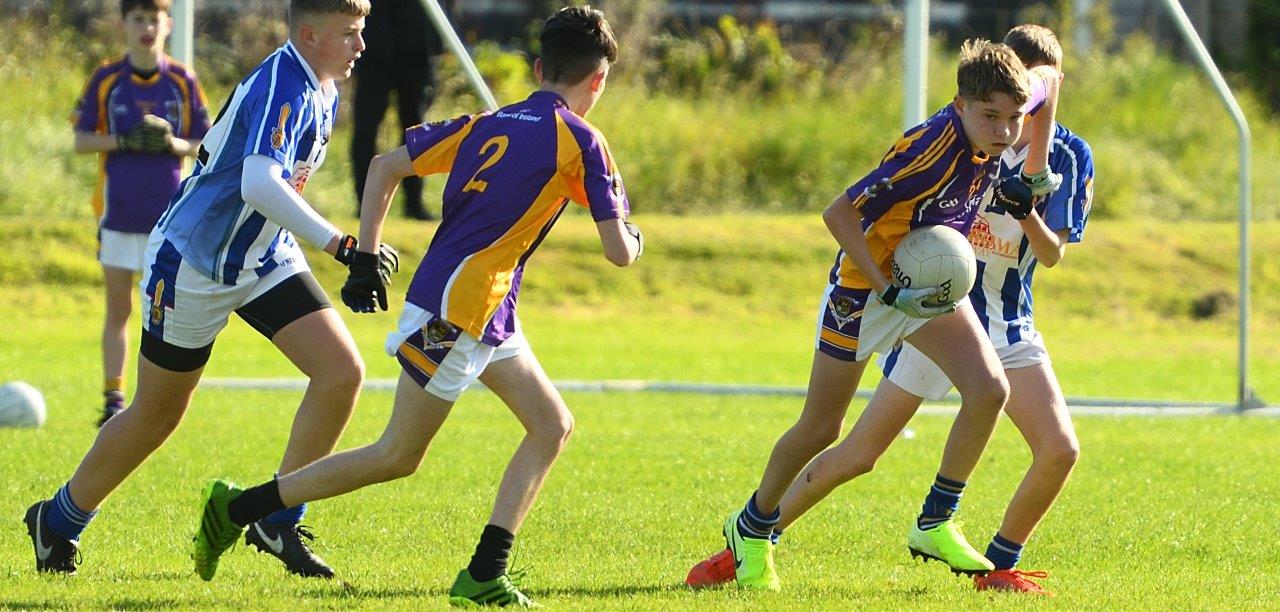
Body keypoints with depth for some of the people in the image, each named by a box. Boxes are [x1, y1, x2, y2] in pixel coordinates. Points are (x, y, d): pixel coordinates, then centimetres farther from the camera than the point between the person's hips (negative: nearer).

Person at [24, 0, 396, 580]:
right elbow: (260, 185, -43)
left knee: (343, 369, -12)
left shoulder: (322, 92, 4)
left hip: (266, 259, 8)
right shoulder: (281, 87, -26)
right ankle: (57, 522, 28)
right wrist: (341, 244, -47)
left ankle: (277, 521, -2)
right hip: (193, 264, -8)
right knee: (156, 414, 6)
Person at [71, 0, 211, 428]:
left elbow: (204, 145, 6)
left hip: (168, 212, 0)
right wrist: (124, 142, -15)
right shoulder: (106, 79, 1)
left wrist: (173, 144, -15)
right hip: (118, 211, 0)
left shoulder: (183, 81, 2)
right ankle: (113, 398, 6)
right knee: (118, 308, 2)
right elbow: (82, 140, 2)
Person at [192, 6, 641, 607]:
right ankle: (237, 508, 3)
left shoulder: (486, 124, 14)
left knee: (551, 426, 11)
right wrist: (633, 238, 18)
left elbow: (385, 166, 11)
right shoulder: (580, 140, -6)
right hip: (454, 308, -8)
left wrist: (365, 258, 14)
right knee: (398, 456, -1)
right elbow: (619, 251, -6)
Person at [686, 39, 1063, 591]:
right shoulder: (933, 151, -36)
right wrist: (889, 291, -35)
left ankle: (936, 525, -4)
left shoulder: (993, 132, -15)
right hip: (866, 287, -6)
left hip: (933, 284, 6)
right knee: (819, 431, 4)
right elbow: (839, 213, -33)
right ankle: (753, 529, 29)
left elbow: (1047, 79, 10)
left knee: (989, 390, -17)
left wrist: (1035, 173, 5)